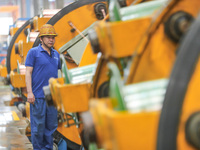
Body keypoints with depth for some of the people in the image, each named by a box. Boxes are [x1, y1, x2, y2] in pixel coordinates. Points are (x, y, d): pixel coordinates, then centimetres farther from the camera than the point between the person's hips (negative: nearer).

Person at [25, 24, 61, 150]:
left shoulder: (56, 54, 15)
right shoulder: (33, 52, -1)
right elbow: (28, 73, -5)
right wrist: (29, 92, -13)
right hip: (38, 96, -5)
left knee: (51, 125, 9)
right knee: (38, 126, -1)